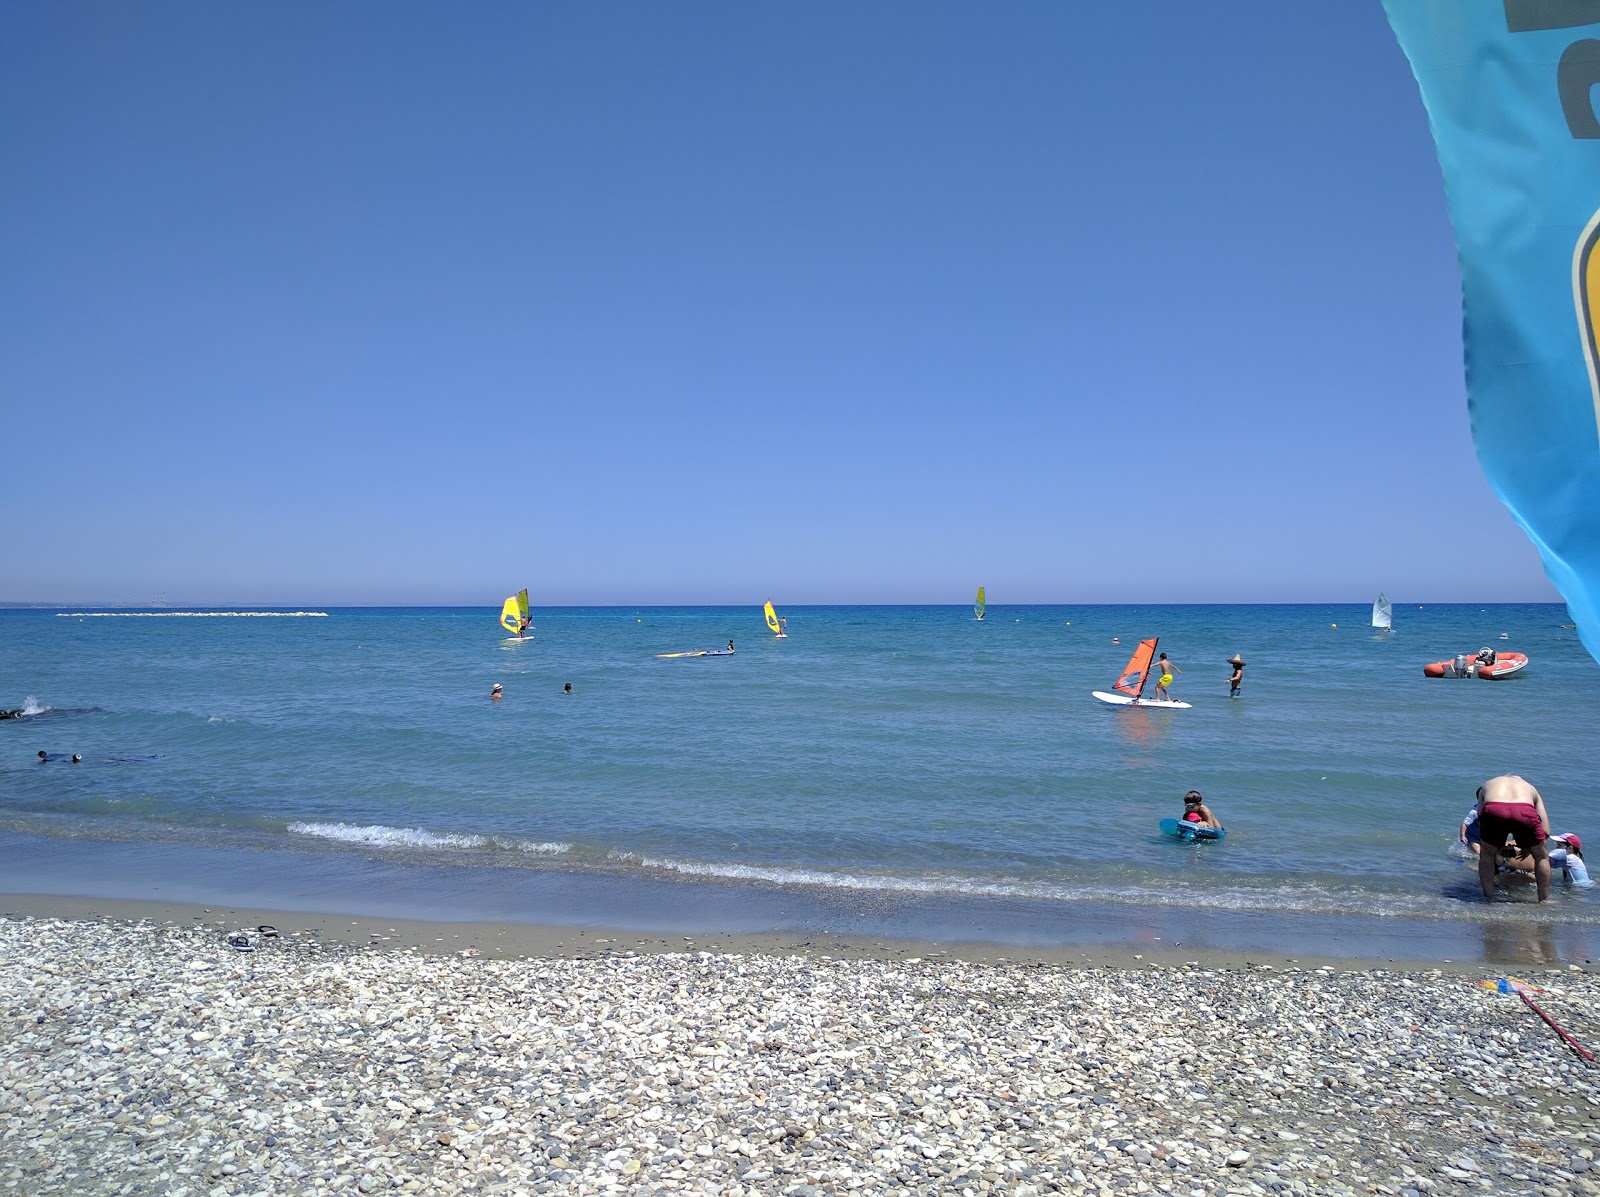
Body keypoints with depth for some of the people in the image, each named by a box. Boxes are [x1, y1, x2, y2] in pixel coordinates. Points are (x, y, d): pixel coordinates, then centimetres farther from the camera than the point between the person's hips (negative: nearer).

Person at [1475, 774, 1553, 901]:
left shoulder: (1487, 784, 41)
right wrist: (1528, 848, 46)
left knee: (1487, 854, 27)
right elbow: (1545, 832, 31)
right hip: (1525, 812, 1)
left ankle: (1488, 897, 26)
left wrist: (1497, 848, 42)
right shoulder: (1529, 787, 41)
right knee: (1542, 857, 29)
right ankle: (1544, 900, 33)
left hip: (1493, 811, 0)